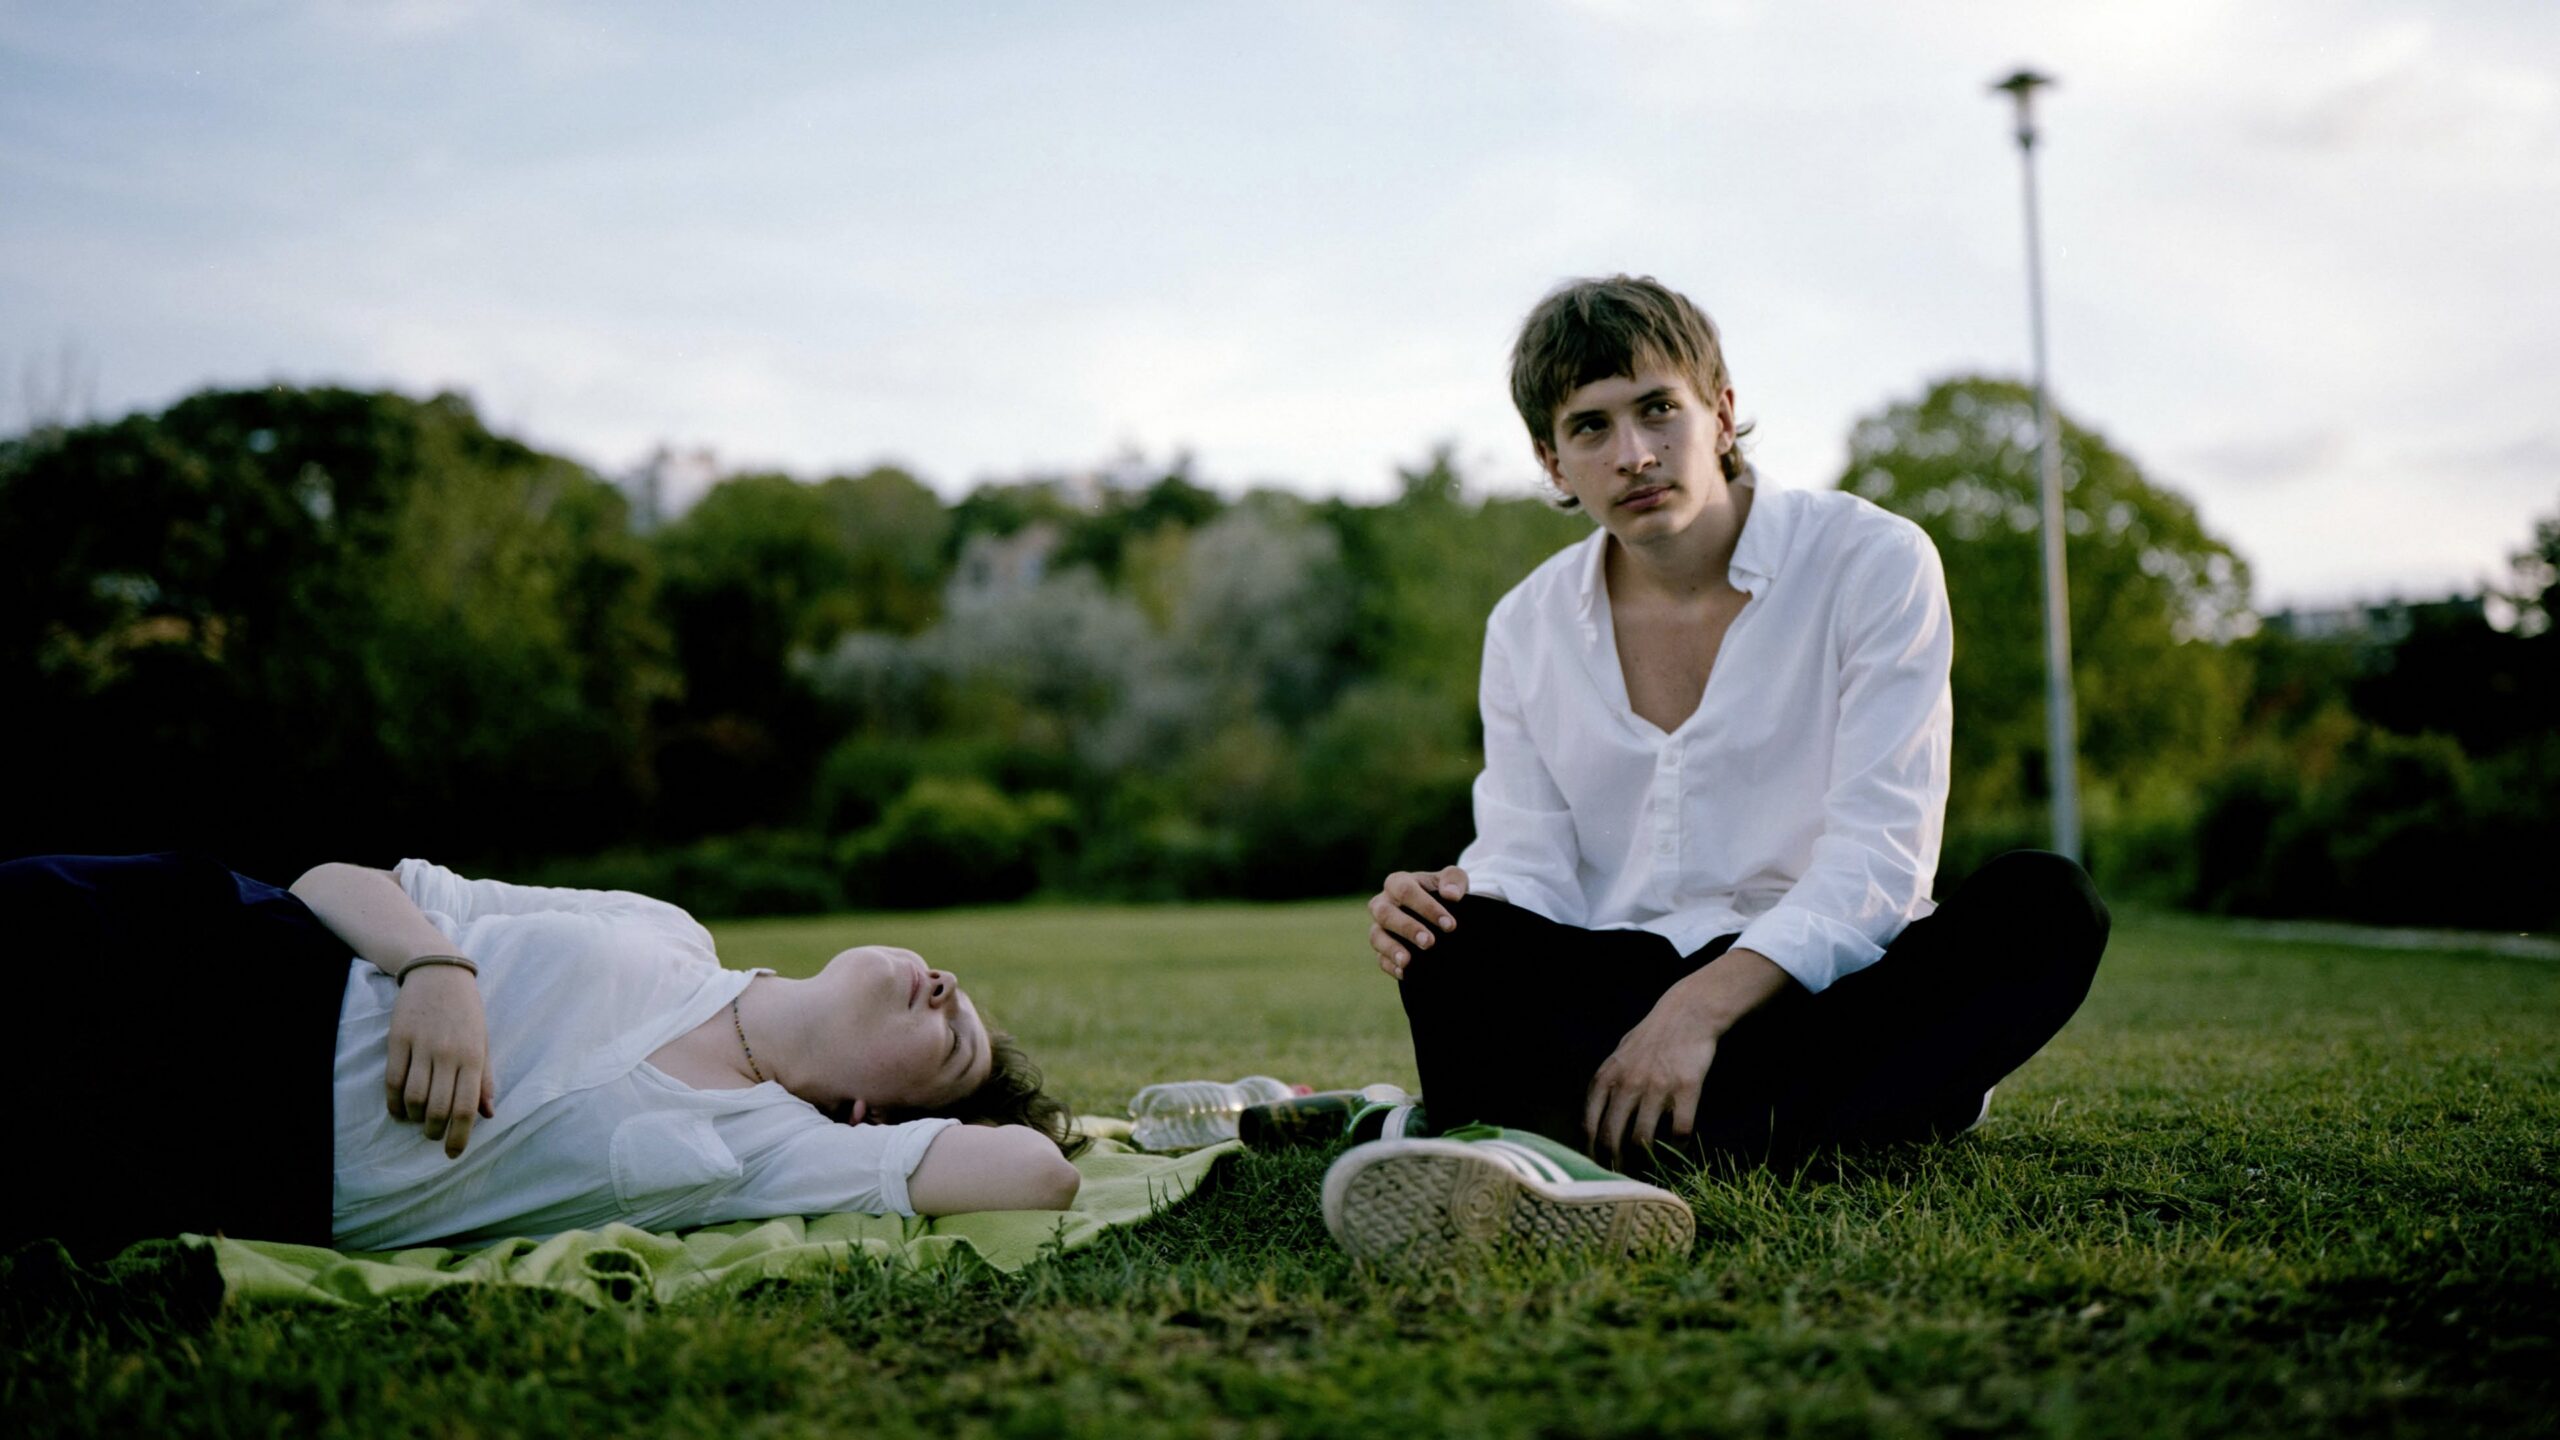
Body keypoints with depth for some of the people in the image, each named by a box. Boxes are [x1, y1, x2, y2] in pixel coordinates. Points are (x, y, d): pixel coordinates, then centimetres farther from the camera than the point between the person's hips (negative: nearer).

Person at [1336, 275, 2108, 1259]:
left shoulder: (1873, 561, -3)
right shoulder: (1527, 628, 9)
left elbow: (1879, 856, -13)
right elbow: (1532, 870, 3)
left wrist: (1700, 1007, -27)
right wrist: (1448, 910, -22)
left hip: (1823, 986, -1)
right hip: (1616, 995, 1)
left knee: (2043, 903, -31)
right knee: (1465, 941, -28)